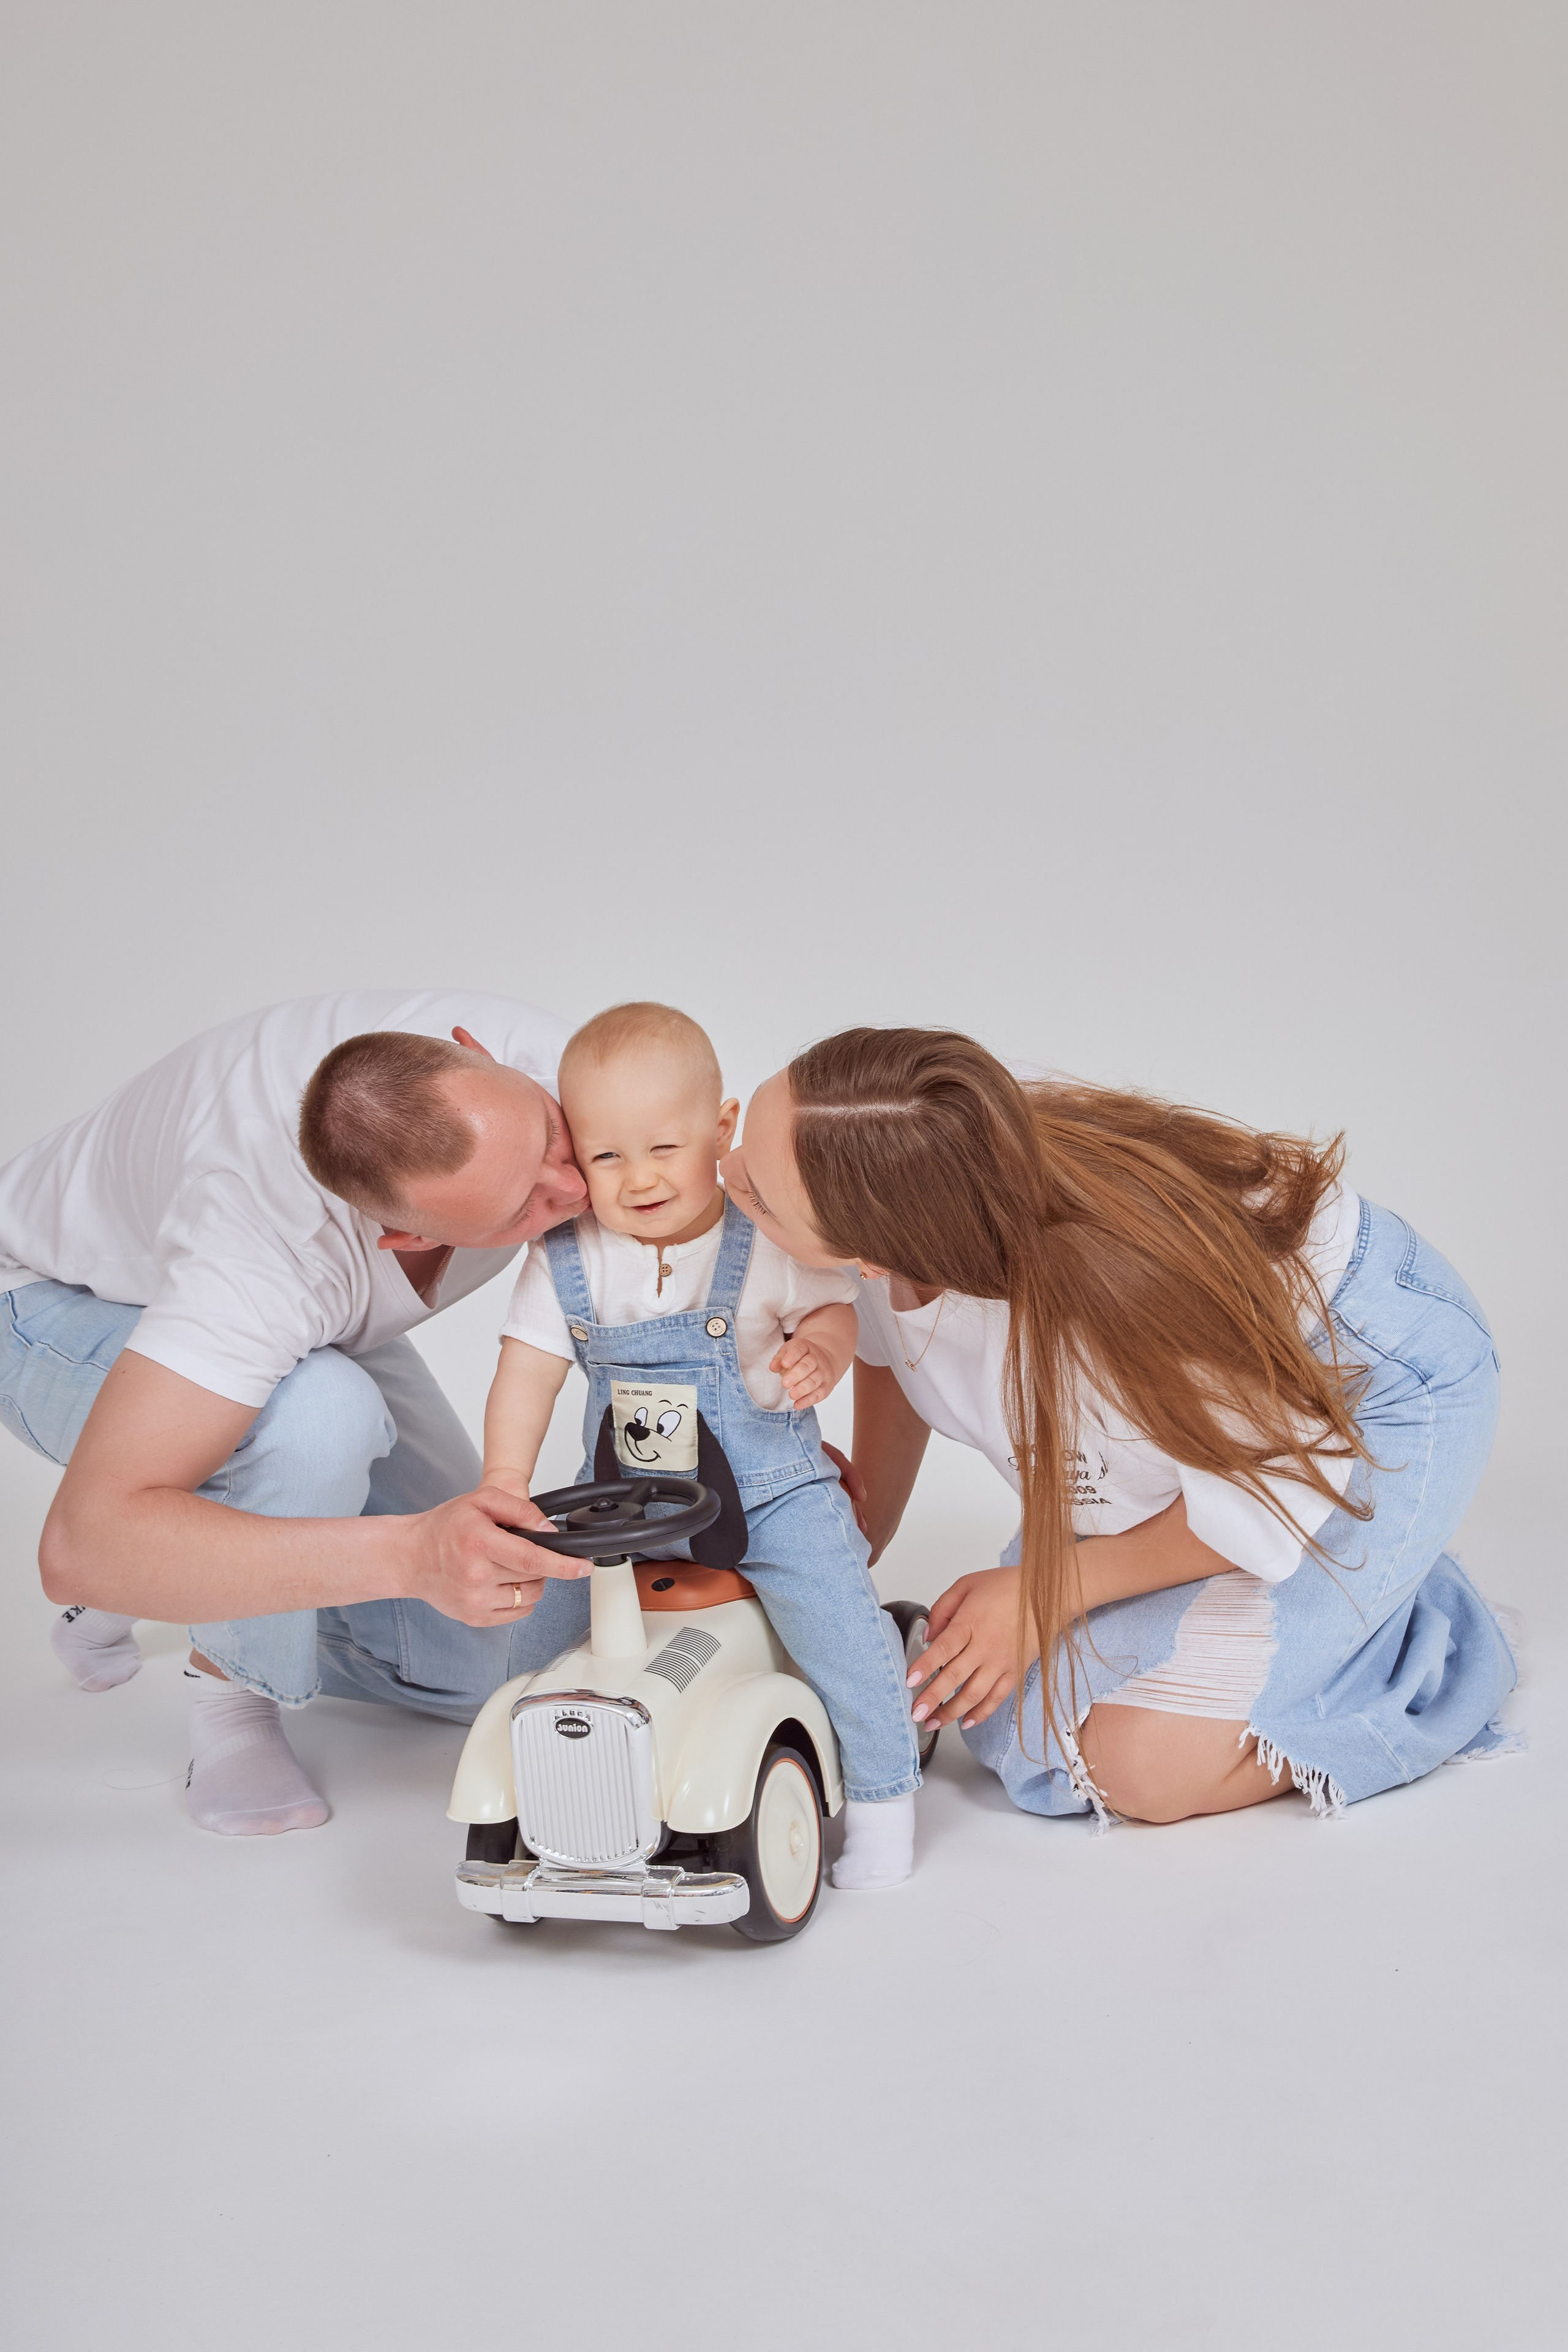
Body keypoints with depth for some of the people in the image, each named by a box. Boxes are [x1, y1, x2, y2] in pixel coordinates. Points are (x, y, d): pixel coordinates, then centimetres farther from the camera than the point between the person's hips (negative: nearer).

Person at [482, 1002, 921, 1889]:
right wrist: (505, 1485, -15)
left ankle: (883, 1797, 6)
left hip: (773, 1485, -3)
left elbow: (833, 1306, -2)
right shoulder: (566, 1260, -9)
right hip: (629, 1496, 3)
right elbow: (527, 1373, -5)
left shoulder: (769, 1239, -15)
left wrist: (818, 1351, -25)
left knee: (843, 1627, -15)